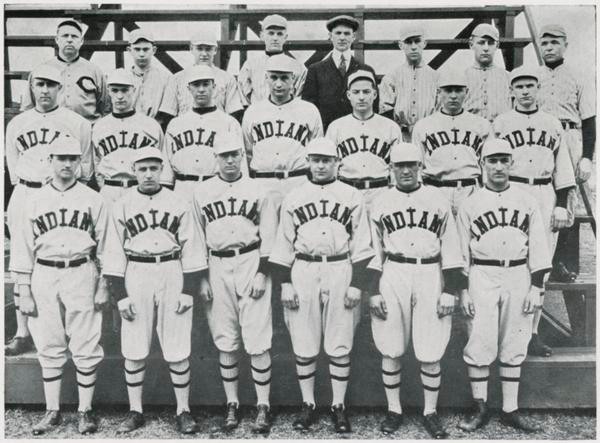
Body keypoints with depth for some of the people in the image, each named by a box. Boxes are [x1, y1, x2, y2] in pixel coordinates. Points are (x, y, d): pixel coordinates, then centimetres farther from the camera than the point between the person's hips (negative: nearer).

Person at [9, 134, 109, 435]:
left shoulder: (93, 200, 3)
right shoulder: (34, 201, 7)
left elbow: (104, 247, 4)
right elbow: (22, 249, 7)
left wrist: (103, 286, -1)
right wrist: (24, 292, 2)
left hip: (82, 275, -1)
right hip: (44, 277, 2)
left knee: (86, 348, 2)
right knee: (49, 348, 8)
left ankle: (85, 411, 15)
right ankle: (52, 412, 21)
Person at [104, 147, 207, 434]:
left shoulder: (179, 204, 2)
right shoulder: (122, 206, 4)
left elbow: (192, 249, 1)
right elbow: (114, 252, 4)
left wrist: (189, 289, -4)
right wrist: (120, 294, -2)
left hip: (173, 276, -1)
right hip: (135, 278, 1)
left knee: (178, 351, 3)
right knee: (134, 351, 7)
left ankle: (183, 411, 18)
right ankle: (135, 412, 23)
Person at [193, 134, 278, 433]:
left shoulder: (258, 190, 4)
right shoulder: (202, 192, 7)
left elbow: (268, 237, 3)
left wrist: (262, 273, -5)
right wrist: (202, 277, 4)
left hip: (251, 263, -2)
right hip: (217, 267, 2)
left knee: (258, 341, -2)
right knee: (225, 342, 8)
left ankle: (263, 406, 11)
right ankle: (232, 405, 21)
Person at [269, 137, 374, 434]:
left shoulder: (353, 197, 5)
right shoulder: (293, 198, 8)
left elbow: (361, 245, 3)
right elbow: (283, 245, 7)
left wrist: (357, 284, -3)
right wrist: (285, 283, 0)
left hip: (341, 272, -1)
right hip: (302, 273, 1)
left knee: (340, 347, 5)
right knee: (304, 347, 6)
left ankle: (338, 406, 20)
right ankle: (308, 405, 22)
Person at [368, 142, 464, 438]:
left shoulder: (438, 200, 5)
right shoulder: (381, 202, 6)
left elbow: (451, 249, 6)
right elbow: (373, 252, 8)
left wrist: (450, 291, 0)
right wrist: (373, 291, 2)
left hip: (430, 277, 0)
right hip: (392, 277, 1)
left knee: (431, 354, 3)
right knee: (391, 351, 6)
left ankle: (430, 413, 22)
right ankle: (393, 411, 24)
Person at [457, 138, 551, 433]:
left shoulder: (527, 202, 8)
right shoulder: (470, 204, 3)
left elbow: (538, 248, 7)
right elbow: (461, 251, 2)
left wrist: (536, 287, 0)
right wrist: (462, 290, -3)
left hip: (518, 277, 2)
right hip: (482, 277, -2)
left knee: (514, 348, 9)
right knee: (479, 345, -2)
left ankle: (510, 411, 20)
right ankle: (481, 409, 13)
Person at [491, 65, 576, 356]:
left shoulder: (553, 124, 14)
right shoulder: (500, 124, 6)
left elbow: (562, 168, 13)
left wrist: (561, 205, 4)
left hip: (545, 195, 3)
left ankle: (532, 332, 12)